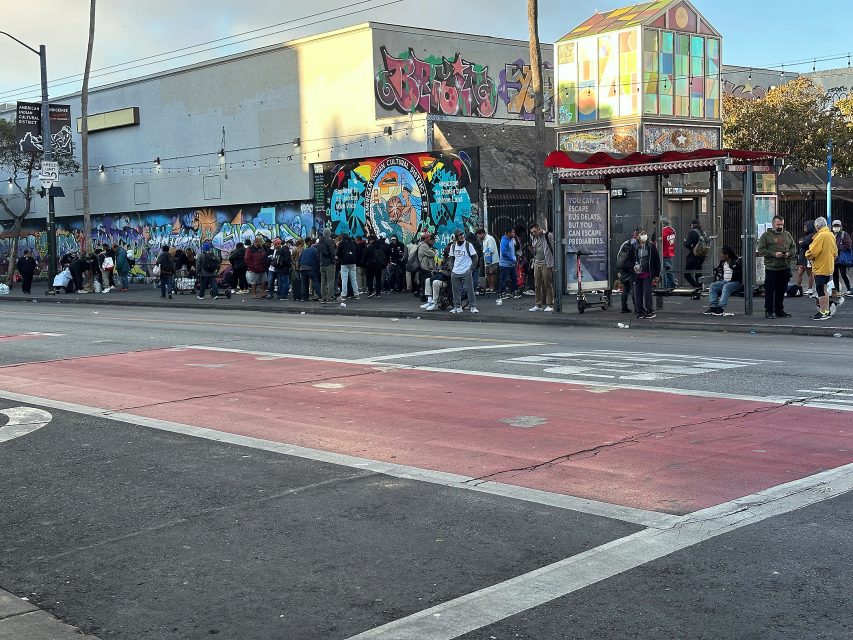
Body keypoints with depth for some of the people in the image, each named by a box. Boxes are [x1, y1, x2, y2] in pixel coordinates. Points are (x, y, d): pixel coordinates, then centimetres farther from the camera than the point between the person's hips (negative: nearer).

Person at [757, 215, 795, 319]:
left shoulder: (787, 235, 14)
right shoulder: (766, 235, -1)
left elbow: (793, 247, 18)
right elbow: (761, 250, -7)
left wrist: (789, 253, -4)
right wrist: (773, 254, -17)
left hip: (785, 268, 5)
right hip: (771, 268, -5)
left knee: (781, 290, 11)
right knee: (770, 290, -3)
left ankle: (779, 310, 21)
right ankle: (769, 311, 4)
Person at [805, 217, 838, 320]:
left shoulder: (821, 236, -19)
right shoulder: (831, 235, 10)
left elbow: (812, 252, -21)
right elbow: (835, 251, 16)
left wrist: (807, 254, -1)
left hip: (820, 268, -9)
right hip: (829, 267, 9)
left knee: (820, 290, -4)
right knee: (824, 289, 16)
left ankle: (823, 313, -1)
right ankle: (826, 311, 21)